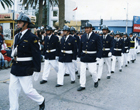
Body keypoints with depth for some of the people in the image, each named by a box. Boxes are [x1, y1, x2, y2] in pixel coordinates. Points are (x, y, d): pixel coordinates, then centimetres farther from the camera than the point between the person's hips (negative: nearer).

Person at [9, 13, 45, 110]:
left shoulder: (32, 37, -12)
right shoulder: (17, 36, 10)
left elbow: (36, 54, -14)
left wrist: (37, 68, -16)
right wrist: (13, 53, 2)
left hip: (25, 69, -7)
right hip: (15, 68, 7)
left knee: (28, 90, 2)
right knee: (13, 89, 10)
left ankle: (41, 101, 28)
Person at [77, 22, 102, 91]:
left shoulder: (96, 37, -6)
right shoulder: (83, 36, 7)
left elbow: (99, 48, -7)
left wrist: (98, 56, -14)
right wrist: (79, 55, 12)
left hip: (92, 58, -4)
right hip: (83, 57, 4)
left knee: (92, 71, 1)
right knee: (82, 71, 4)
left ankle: (95, 81, 31)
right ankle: (82, 85, 14)